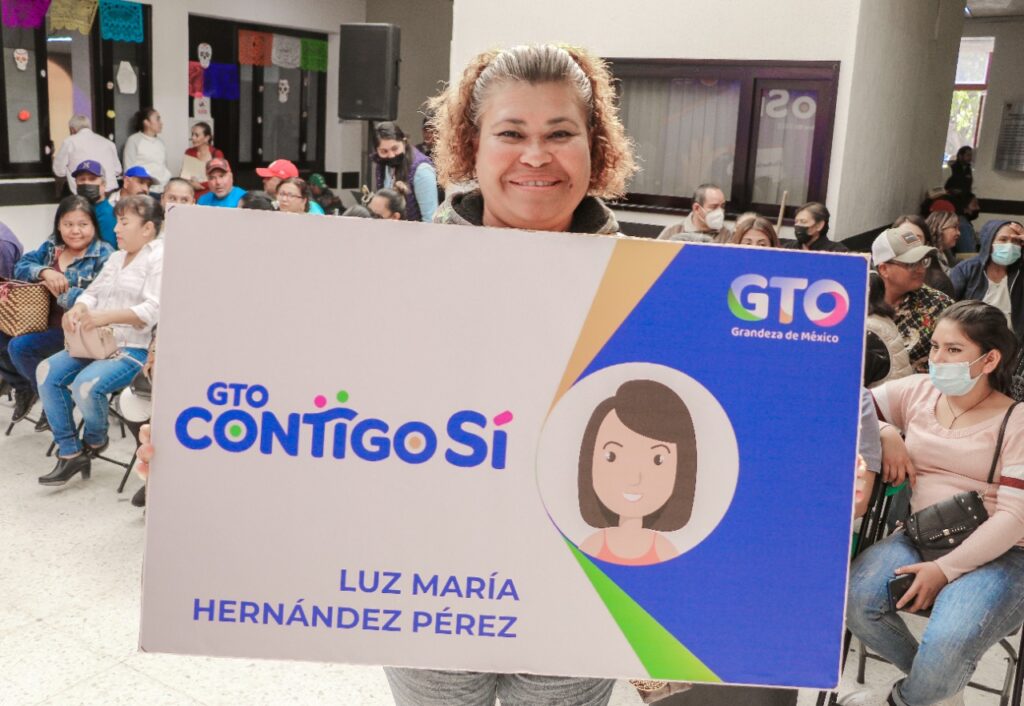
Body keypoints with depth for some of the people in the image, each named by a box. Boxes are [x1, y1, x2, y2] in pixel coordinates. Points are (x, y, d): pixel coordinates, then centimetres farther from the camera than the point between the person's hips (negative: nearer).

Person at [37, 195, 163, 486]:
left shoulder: (160, 258, -9)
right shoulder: (117, 257, 20)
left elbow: (154, 309, -21)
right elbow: (93, 292, 17)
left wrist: (106, 316, -29)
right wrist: (77, 309, -7)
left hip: (135, 349, -9)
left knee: (86, 385, -30)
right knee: (47, 372, -8)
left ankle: (95, 439, 4)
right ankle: (70, 452, -3)